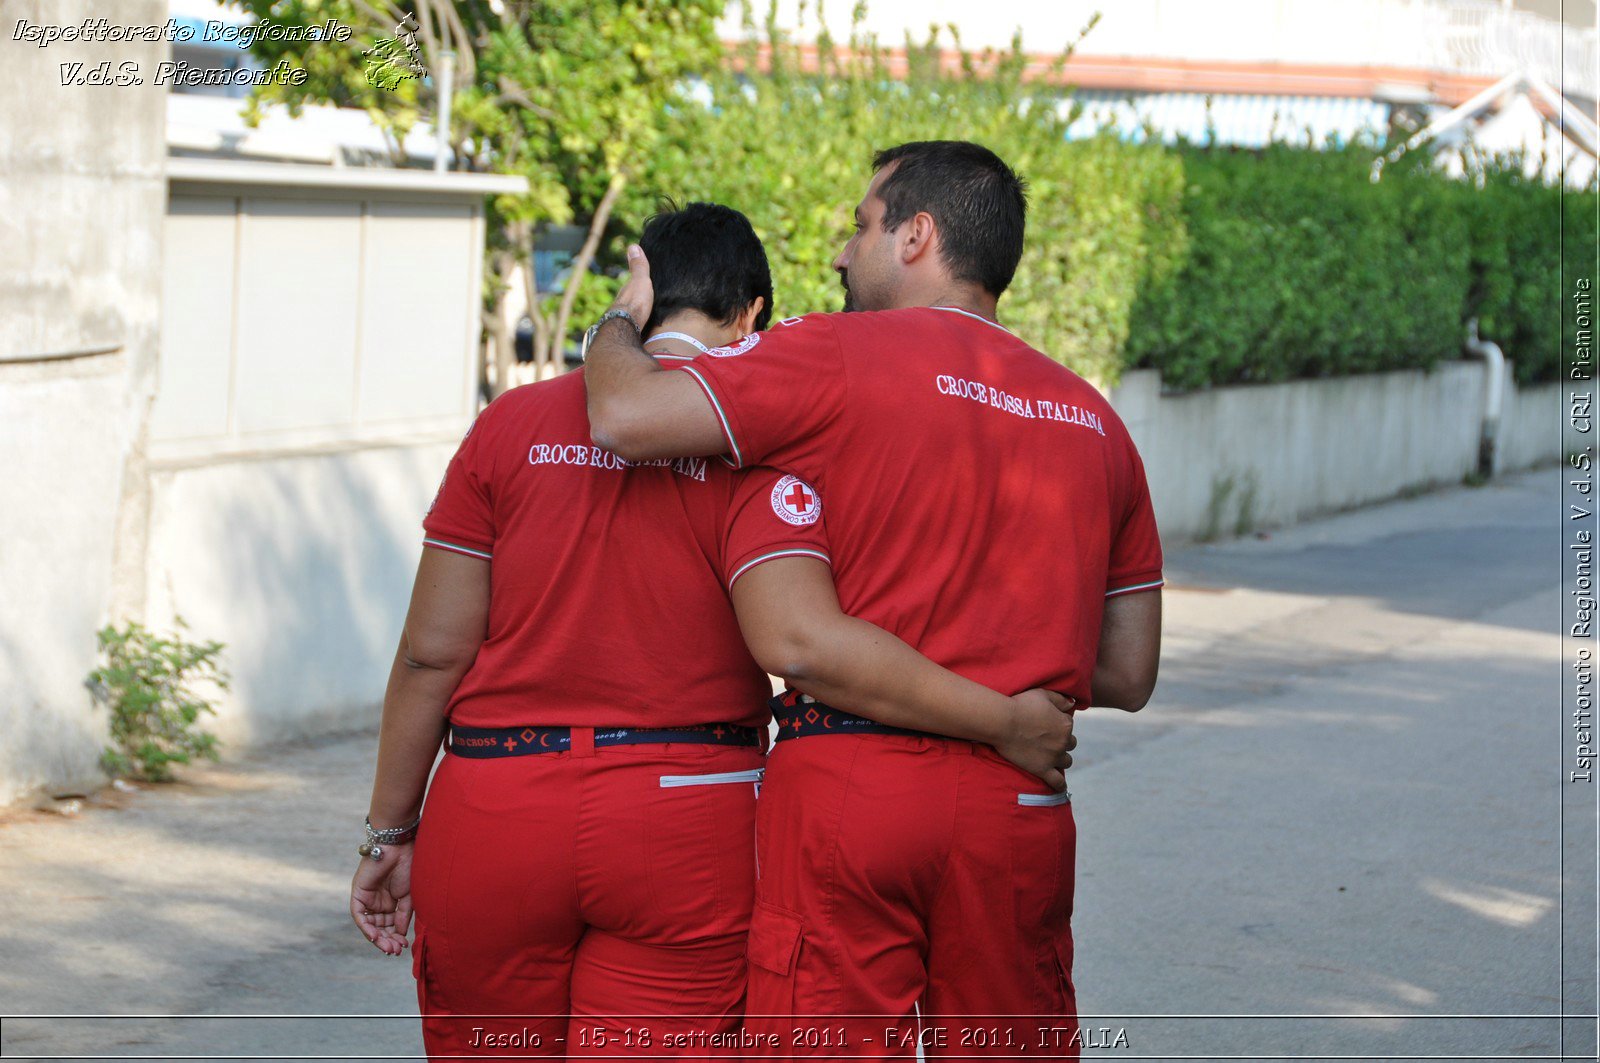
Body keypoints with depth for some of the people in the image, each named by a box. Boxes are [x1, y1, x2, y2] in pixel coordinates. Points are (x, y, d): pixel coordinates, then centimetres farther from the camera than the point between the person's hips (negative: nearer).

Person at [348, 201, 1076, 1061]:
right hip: (689, 829, -2)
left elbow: (432, 652, 3)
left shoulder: (514, 424, 4)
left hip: (494, 817, 2)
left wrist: (390, 833, 12)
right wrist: (1002, 721, -13)